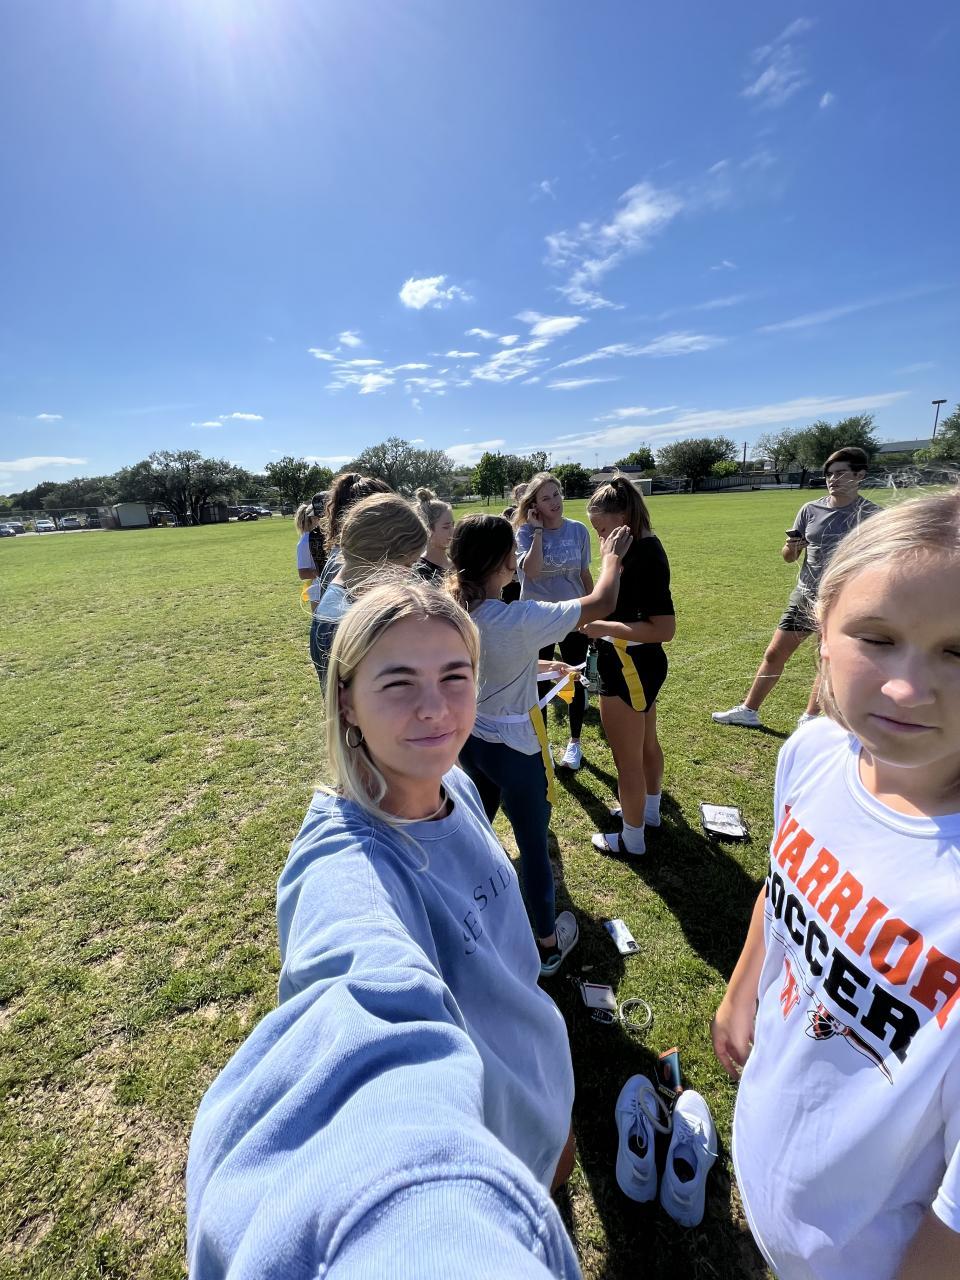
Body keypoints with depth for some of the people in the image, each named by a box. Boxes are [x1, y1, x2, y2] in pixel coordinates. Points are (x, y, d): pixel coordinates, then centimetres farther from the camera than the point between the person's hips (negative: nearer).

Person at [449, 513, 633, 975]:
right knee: (533, 844, 14)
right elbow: (600, 603, -16)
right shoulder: (521, 619, -27)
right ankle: (548, 943, 36)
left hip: (470, 740, 7)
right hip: (515, 747, -6)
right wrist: (611, 557, 1)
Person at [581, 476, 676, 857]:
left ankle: (631, 839, 27)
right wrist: (600, 616, 4)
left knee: (627, 758, 7)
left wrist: (604, 628, -25)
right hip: (641, 664, 10)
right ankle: (649, 811, 48)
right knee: (646, 744, 26)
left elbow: (665, 628, -28)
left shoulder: (644, 557, -25)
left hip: (628, 670, -10)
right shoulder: (642, 548, 5)